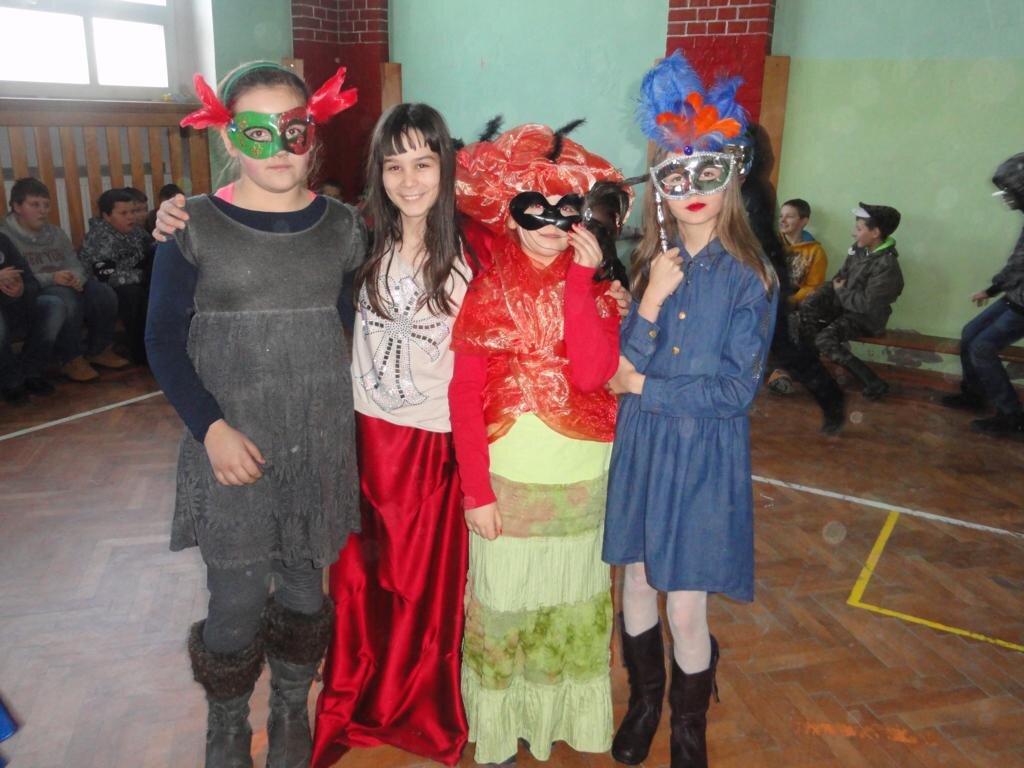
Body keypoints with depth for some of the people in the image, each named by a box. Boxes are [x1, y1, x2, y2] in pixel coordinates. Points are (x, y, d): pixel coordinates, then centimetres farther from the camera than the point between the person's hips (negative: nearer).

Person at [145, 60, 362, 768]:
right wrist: (211, 427, -13)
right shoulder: (193, 226, -6)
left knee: (304, 584, 15)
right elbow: (165, 340, -4)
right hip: (232, 449, -2)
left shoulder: (342, 226, 2)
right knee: (238, 600, 4)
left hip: (321, 444, 3)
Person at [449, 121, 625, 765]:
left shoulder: (596, 286, -1)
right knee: (501, 606, 13)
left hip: (580, 481, 2)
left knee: (569, 604, 17)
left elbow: (591, 374, -19)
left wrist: (580, 277, -20)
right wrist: (476, 489, -13)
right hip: (504, 478, -1)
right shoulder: (488, 290, -5)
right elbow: (465, 396, -8)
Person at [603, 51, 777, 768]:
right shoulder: (648, 265, 1)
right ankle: (645, 700, 43)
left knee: (686, 609, 4)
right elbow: (623, 368, -6)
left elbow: (738, 388, -12)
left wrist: (645, 387, -10)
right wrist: (651, 300, -21)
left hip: (706, 455, -3)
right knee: (637, 587, 15)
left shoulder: (750, 276, -8)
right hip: (641, 447, 3)